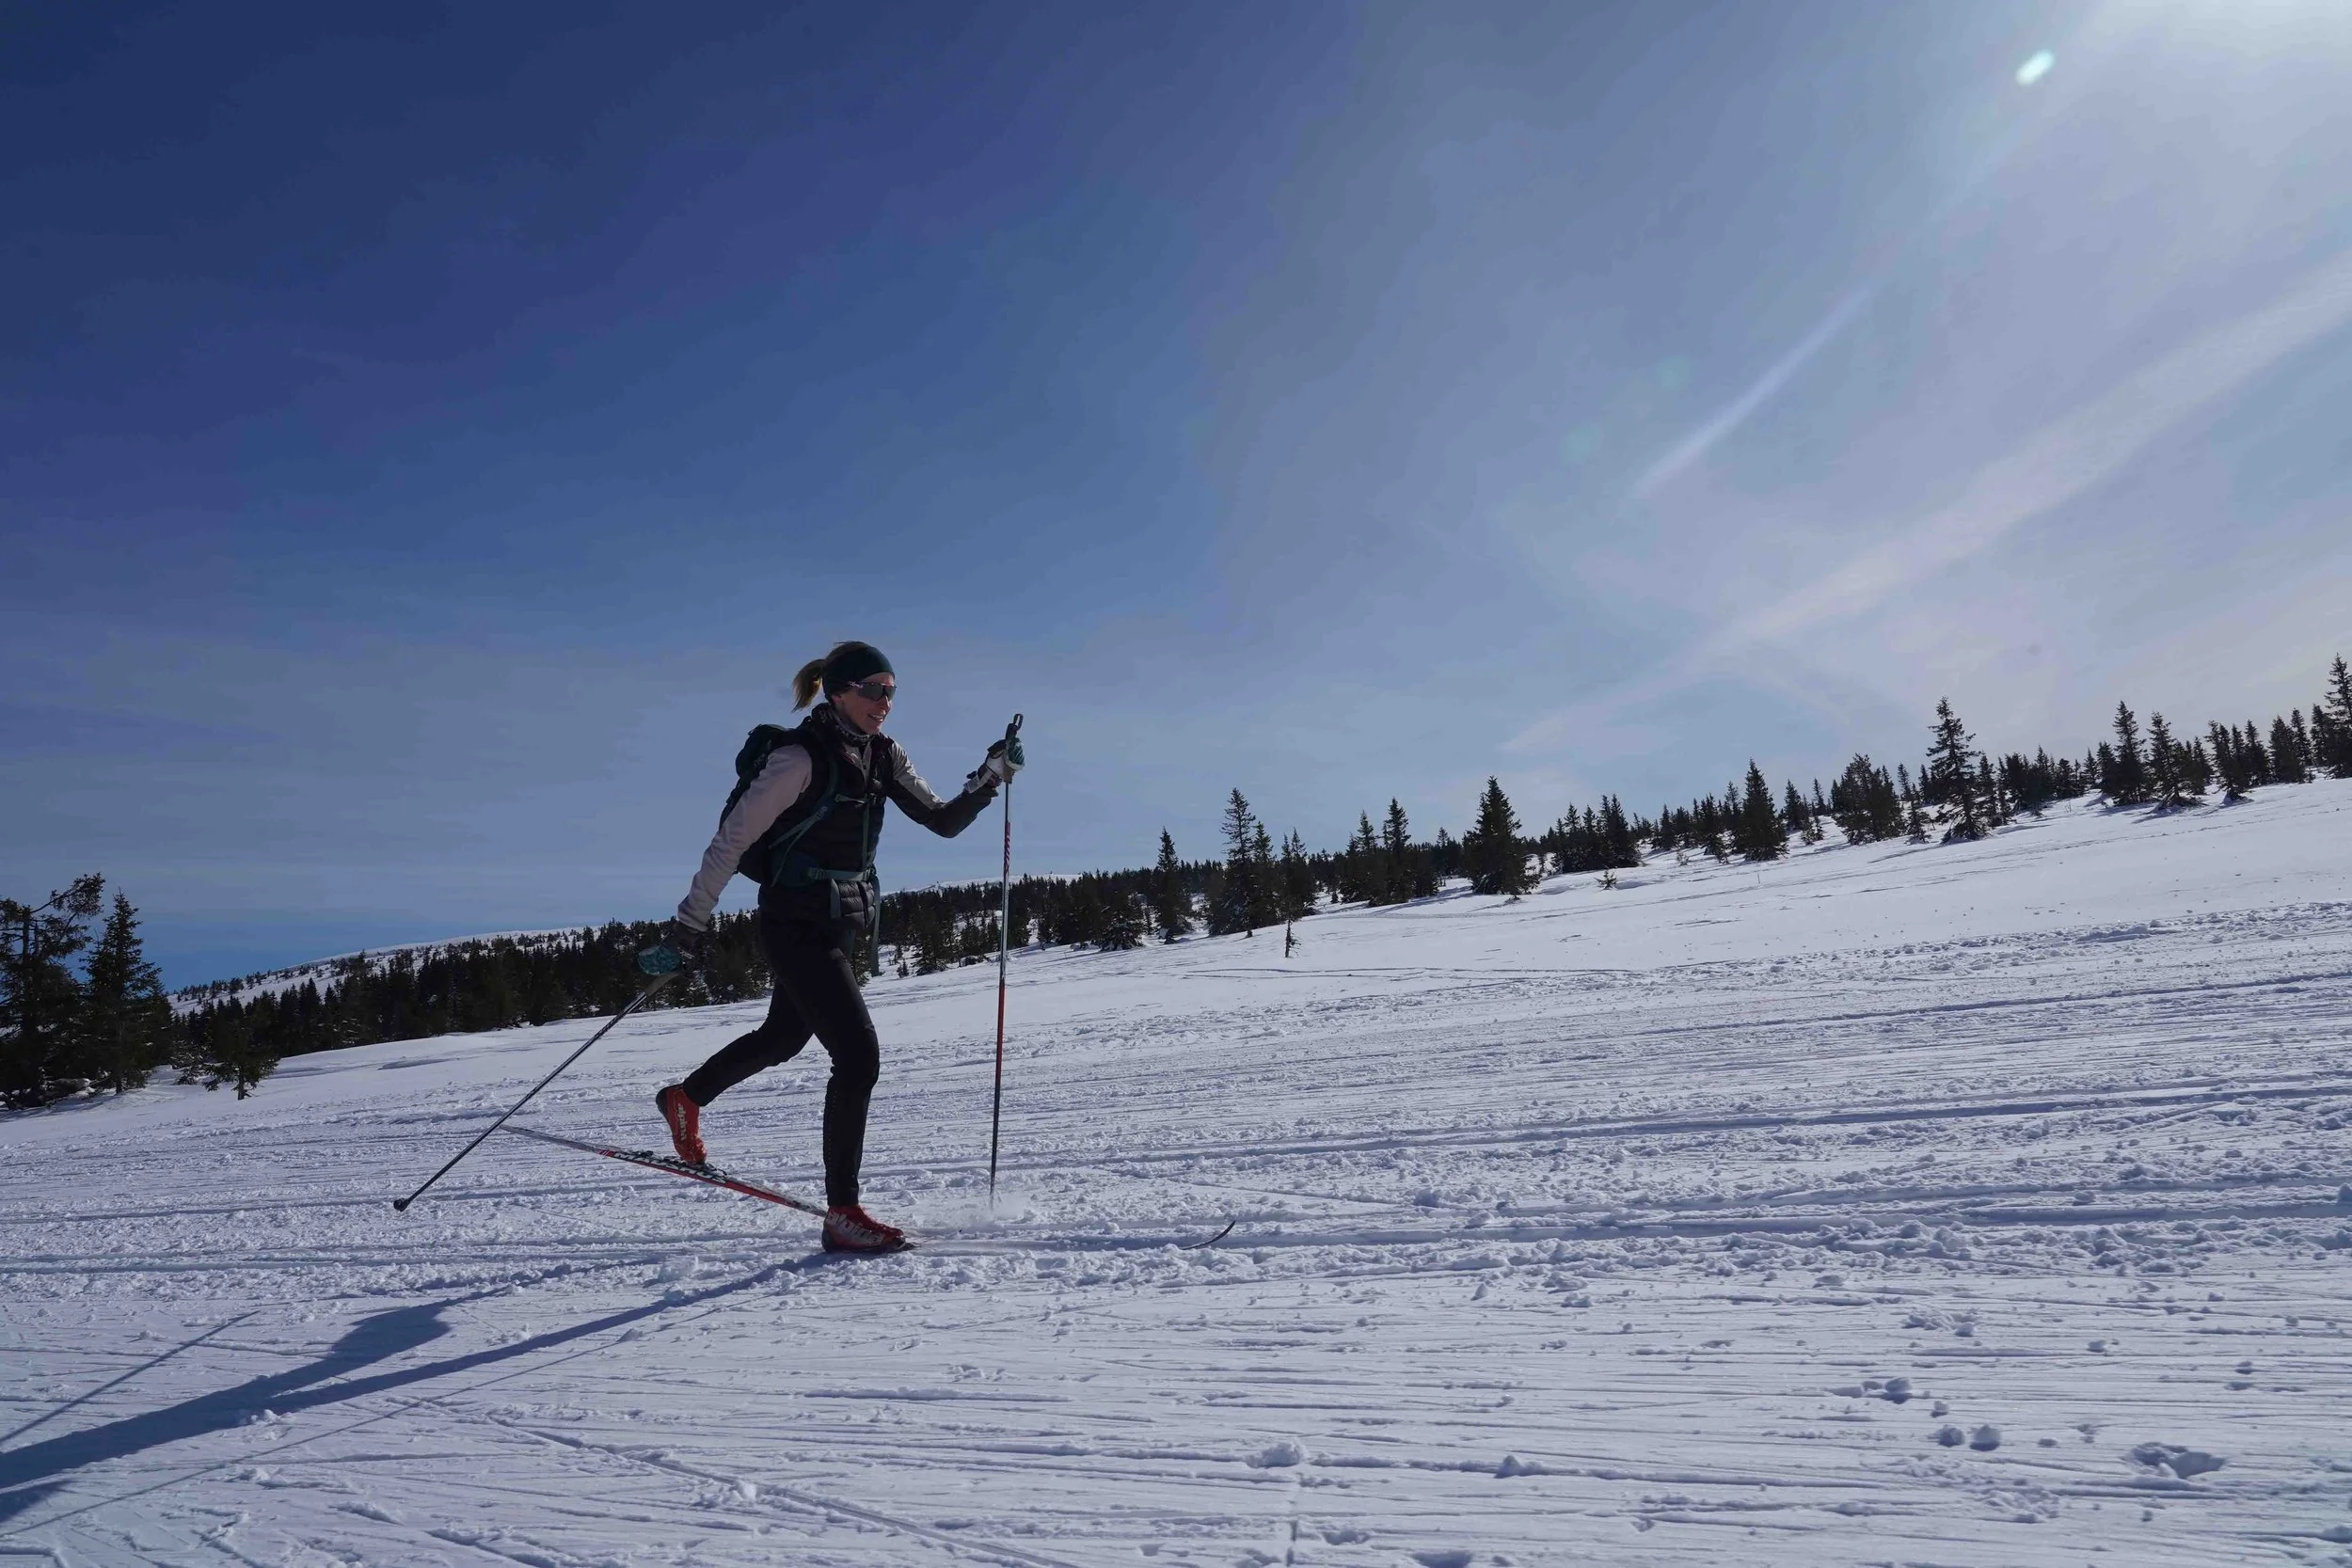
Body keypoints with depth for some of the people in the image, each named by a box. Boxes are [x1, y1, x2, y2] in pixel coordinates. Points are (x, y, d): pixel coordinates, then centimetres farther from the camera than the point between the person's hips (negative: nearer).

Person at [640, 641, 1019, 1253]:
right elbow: (730, 841, -17)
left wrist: (992, 775, -10)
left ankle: (686, 1098, 53)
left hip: (841, 926, 9)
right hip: (795, 926, -9)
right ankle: (842, 1212, -3)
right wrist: (687, 926, -17)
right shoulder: (799, 756, -17)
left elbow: (944, 821, 4)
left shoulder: (882, 756, 5)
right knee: (859, 1054, -14)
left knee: (784, 1037, 27)